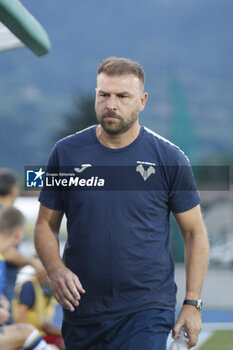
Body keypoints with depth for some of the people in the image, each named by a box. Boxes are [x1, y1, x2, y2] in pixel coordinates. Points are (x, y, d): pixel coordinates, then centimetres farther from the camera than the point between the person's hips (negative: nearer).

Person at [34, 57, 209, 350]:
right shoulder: (66, 153, 3)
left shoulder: (169, 158, -2)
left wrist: (192, 304, -1)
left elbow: (194, 232, 4)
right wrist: (56, 270, -11)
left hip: (146, 313, -3)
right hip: (80, 312, 3)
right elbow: (45, 225, 9)